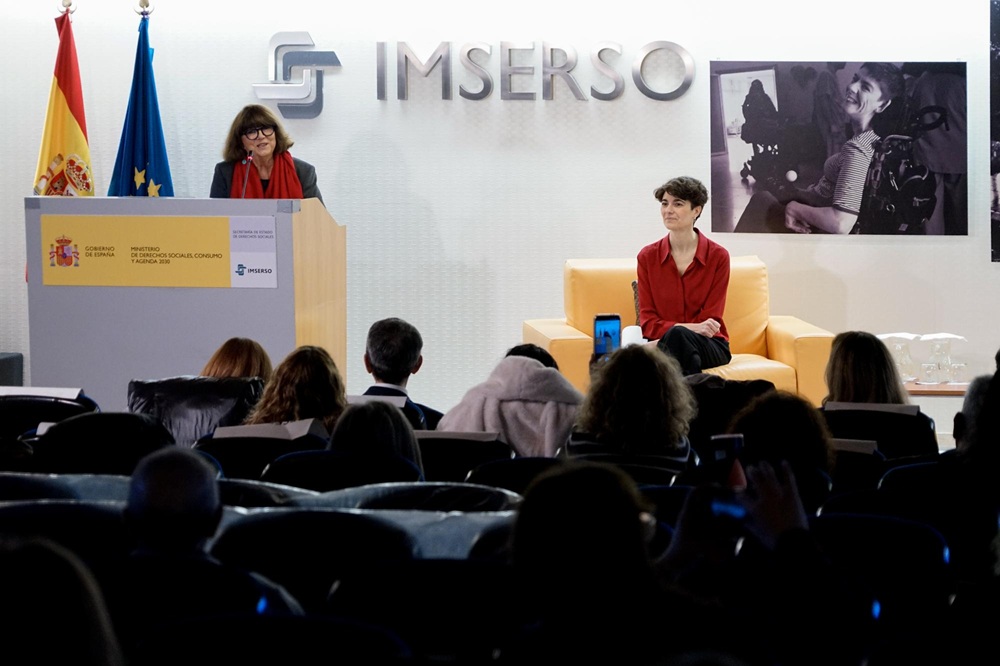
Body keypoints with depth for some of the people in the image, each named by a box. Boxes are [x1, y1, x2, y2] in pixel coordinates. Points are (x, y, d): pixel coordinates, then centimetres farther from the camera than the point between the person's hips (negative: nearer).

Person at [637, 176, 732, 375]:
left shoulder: (718, 257, 0)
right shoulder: (647, 257, 5)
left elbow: (710, 321, -1)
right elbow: (648, 322, 1)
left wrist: (681, 331, -20)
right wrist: (691, 328, -17)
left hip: (710, 347, -1)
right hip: (661, 345, 1)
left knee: (677, 336, -37)